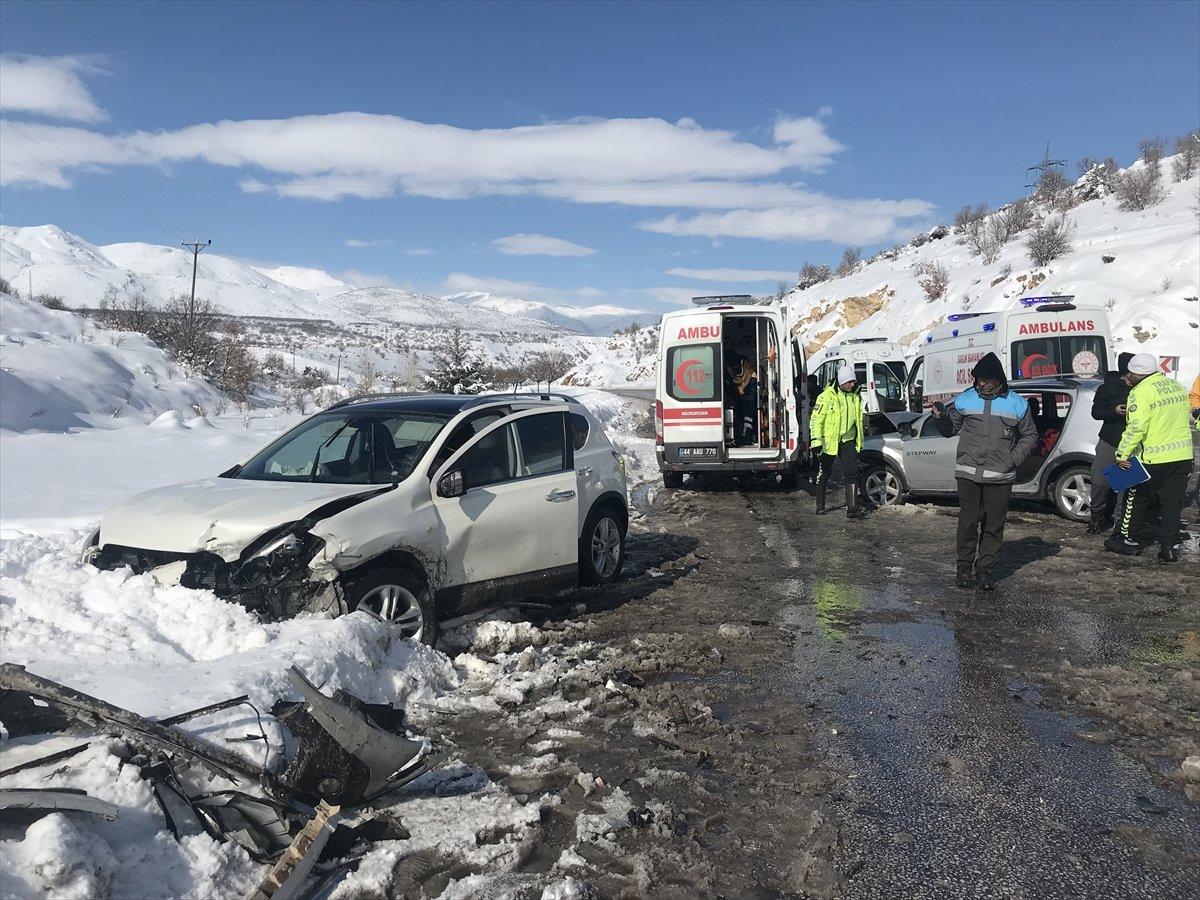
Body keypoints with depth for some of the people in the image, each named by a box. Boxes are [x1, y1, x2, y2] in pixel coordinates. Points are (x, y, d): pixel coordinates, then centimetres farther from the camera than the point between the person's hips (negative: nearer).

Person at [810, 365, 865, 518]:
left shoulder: (856, 397, 7)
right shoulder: (827, 396, -11)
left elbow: (859, 420, 19)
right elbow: (816, 419, -11)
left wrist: (860, 441, 21)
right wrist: (816, 440, -18)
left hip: (848, 440, 4)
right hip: (829, 440, -4)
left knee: (851, 473, -8)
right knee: (824, 474, 7)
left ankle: (852, 508, -10)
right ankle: (820, 506, 20)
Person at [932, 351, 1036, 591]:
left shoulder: (1017, 403, 5)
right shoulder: (965, 399, 5)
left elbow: (1030, 435, 14)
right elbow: (950, 430, 14)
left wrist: (1014, 458, 0)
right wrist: (942, 417, -7)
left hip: (1000, 476, 0)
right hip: (968, 473, 0)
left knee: (994, 525, 4)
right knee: (968, 522, 2)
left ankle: (985, 570, 14)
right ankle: (965, 568, 12)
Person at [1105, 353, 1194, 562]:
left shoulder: (1141, 392, -15)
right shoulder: (1176, 386, 11)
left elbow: (1136, 427, -23)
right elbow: (1187, 417, 22)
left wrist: (1123, 453, -19)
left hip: (1153, 459, -7)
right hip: (1182, 456, 7)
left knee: (1137, 500, 9)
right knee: (1172, 504, 11)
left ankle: (1128, 539, 20)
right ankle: (1170, 548, 12)